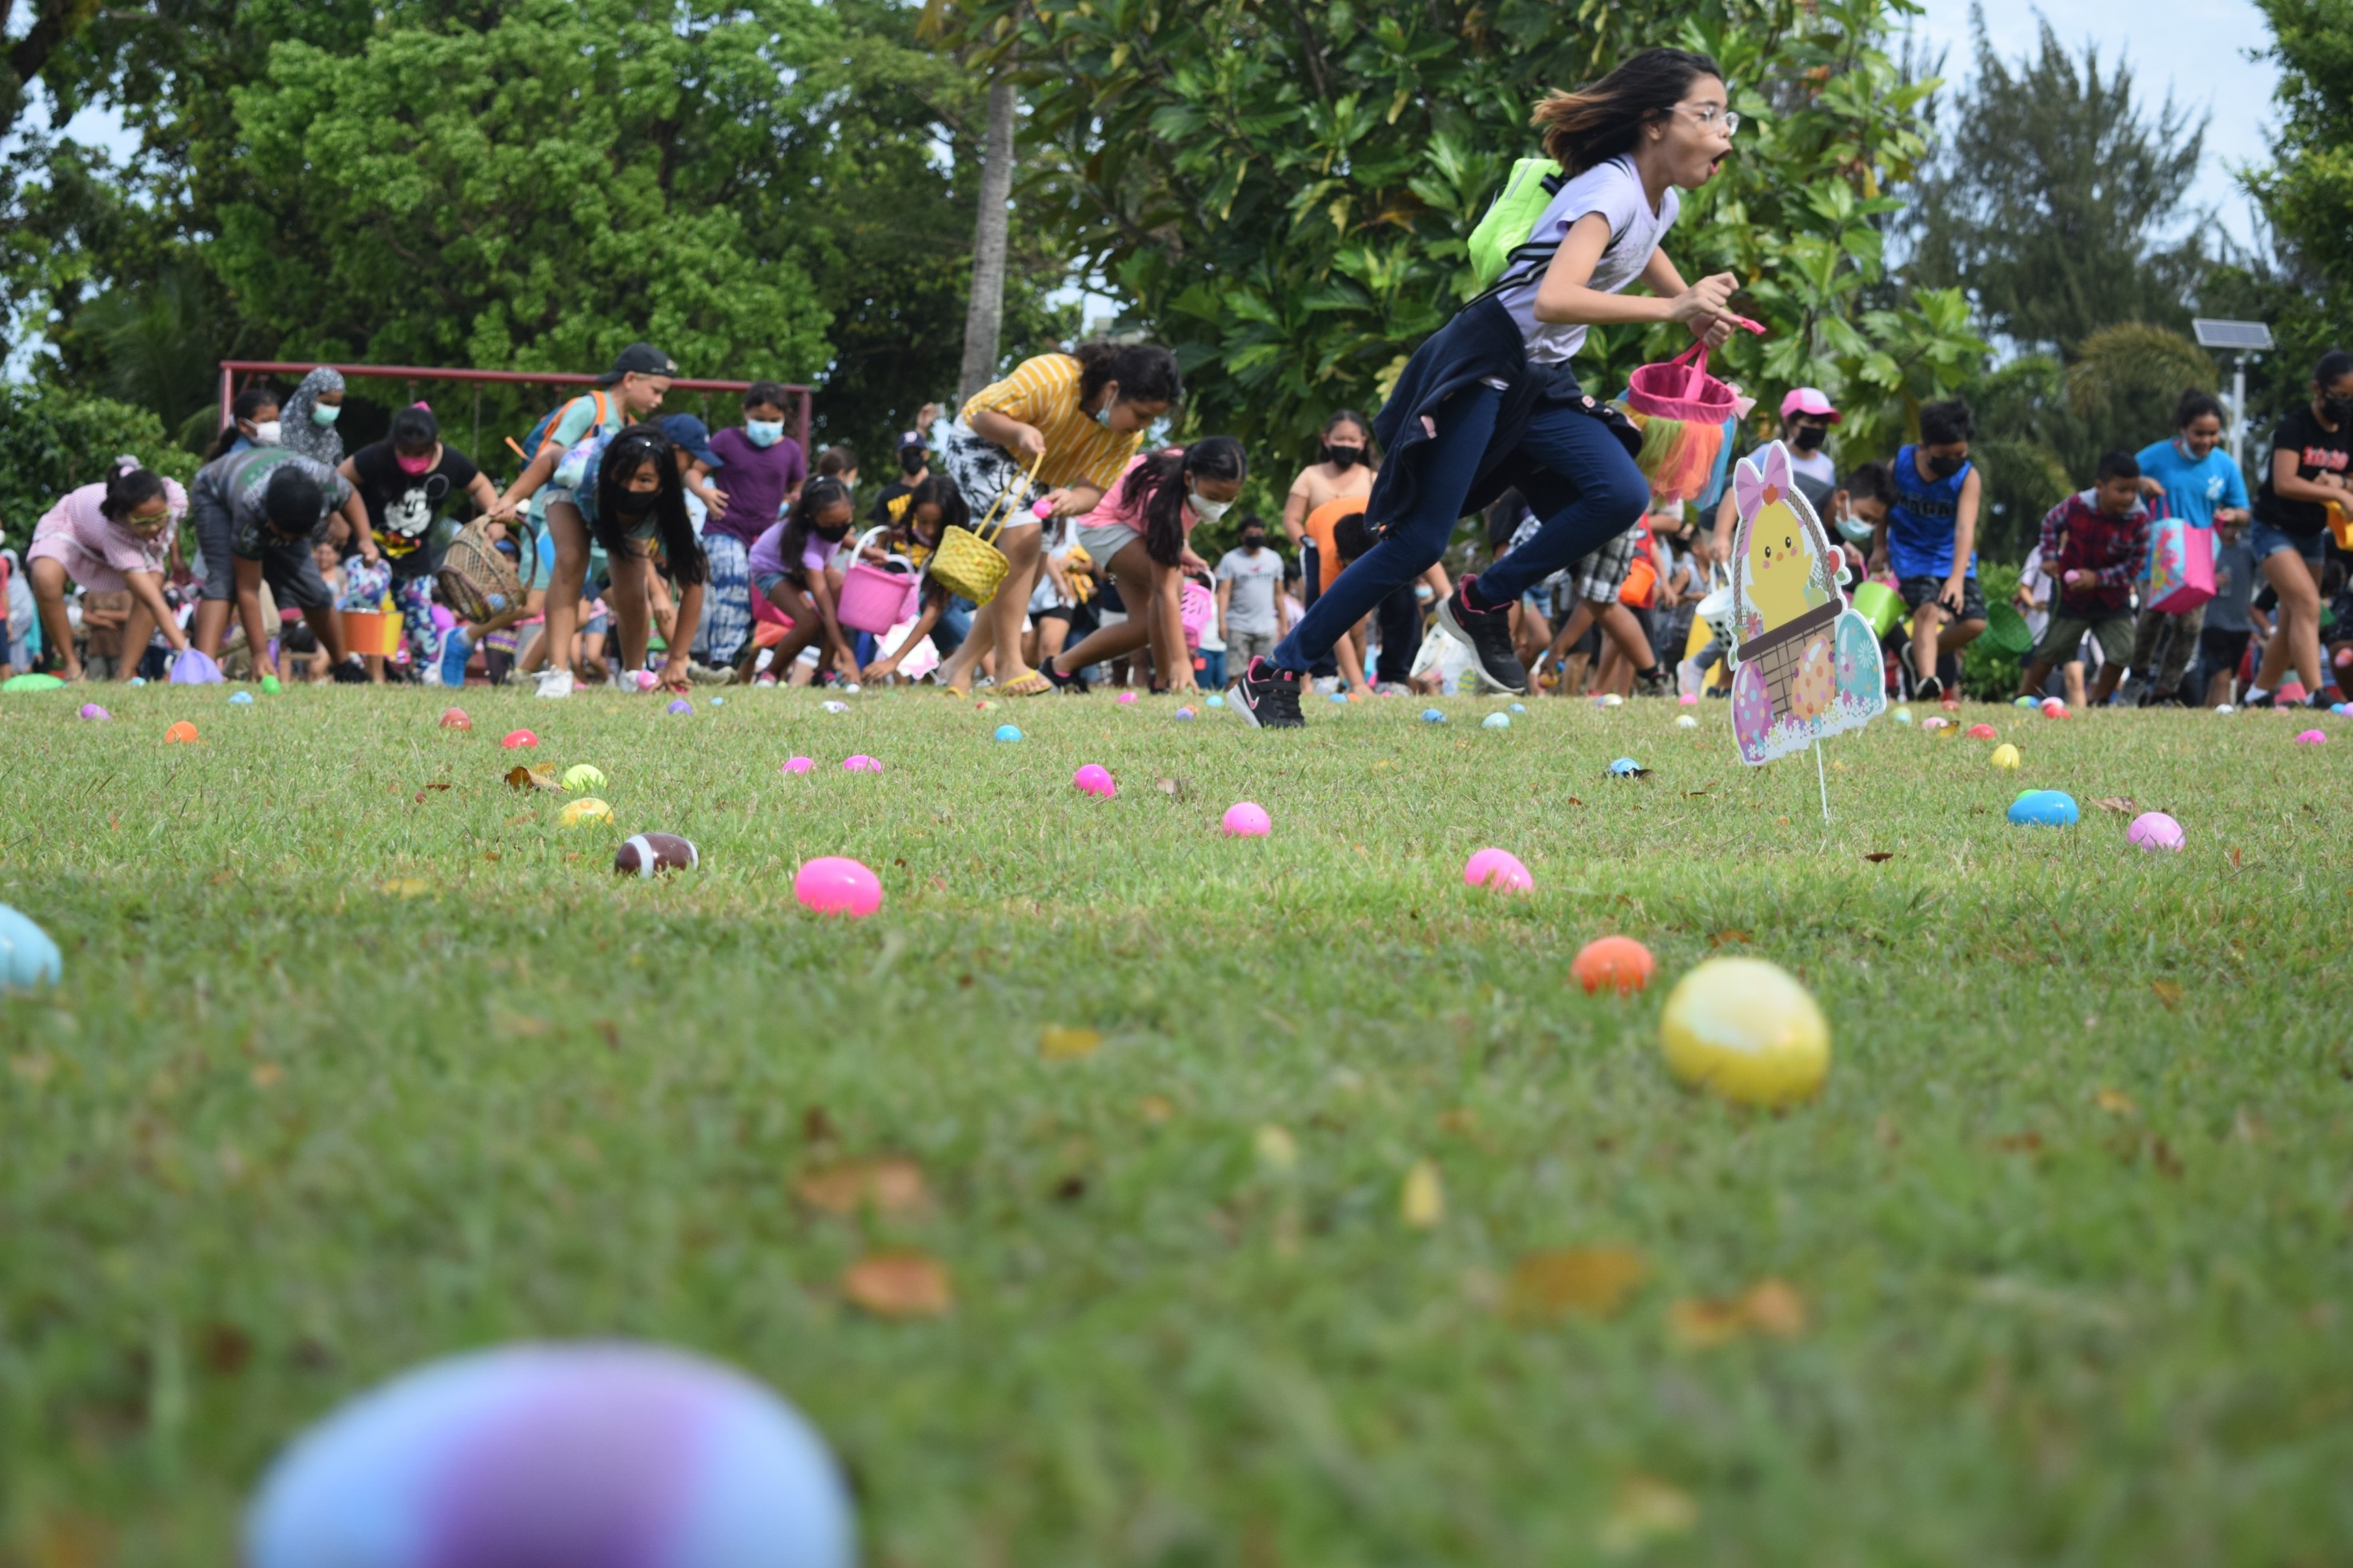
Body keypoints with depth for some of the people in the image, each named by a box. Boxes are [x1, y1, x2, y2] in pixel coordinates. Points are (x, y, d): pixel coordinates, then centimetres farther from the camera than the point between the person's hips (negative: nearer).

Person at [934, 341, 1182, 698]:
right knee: (1023, 533, -26)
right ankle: (1009, 665, -25)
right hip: (980, 441, -7)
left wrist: (1073, 500, -44)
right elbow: (983, 416, -26)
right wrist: (1020, 431, -47)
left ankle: (961, 666, 13)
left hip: (1037, 475, 7)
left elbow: (1093, 489, -21)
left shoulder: (1129, 436, -19)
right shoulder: (1050, 378, -37)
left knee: (1027, 570, 2)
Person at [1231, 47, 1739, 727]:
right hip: (1480, 368, -8)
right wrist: (1670, 309, -39)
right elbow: (1554, 299, -38)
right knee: (1419, 542, -12)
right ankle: (1272, 675, -2)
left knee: (1622, 496, -15)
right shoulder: (1611, 191, -21)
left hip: (1541, 384, 9)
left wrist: (1697, 307, 19)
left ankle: (1483, 605, 0)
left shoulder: (1661, 200, 7)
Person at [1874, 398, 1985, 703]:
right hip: (1911, 555, -2)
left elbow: (1965, 527, -30)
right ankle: (1926, 680, -39)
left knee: (1974, 621, -10)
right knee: (1928, 608, -27)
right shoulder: (1900, 463, -14)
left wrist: (1957, 578, -42)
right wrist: (1880, 546, 9)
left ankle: (1923, 655, 15)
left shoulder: (1968, 477, -18)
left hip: (1953, 558, 2)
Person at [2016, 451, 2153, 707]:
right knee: (2050, 650, 6)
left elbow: (2135, 562, -14)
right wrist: (2050, 557, -6)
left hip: (2113, 598, 1)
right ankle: (2024, 695, 22)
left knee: (2121, 652, -9)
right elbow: (2051, 522, 4)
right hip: (2072, 596, -1)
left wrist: (2098, 578, -23)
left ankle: (2099, 701, 10)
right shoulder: (2077, 506, -17)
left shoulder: (2138, 519, -18)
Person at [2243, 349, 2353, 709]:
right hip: (2275, 530, -7)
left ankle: (2259, 694, 23)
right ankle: (2316, 693, -30)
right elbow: (2284, 483, -28)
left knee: (2292, 622, 9)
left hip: (2312, 535, 7)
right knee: (2307, 605, -22)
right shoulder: (2295, 427, -17)